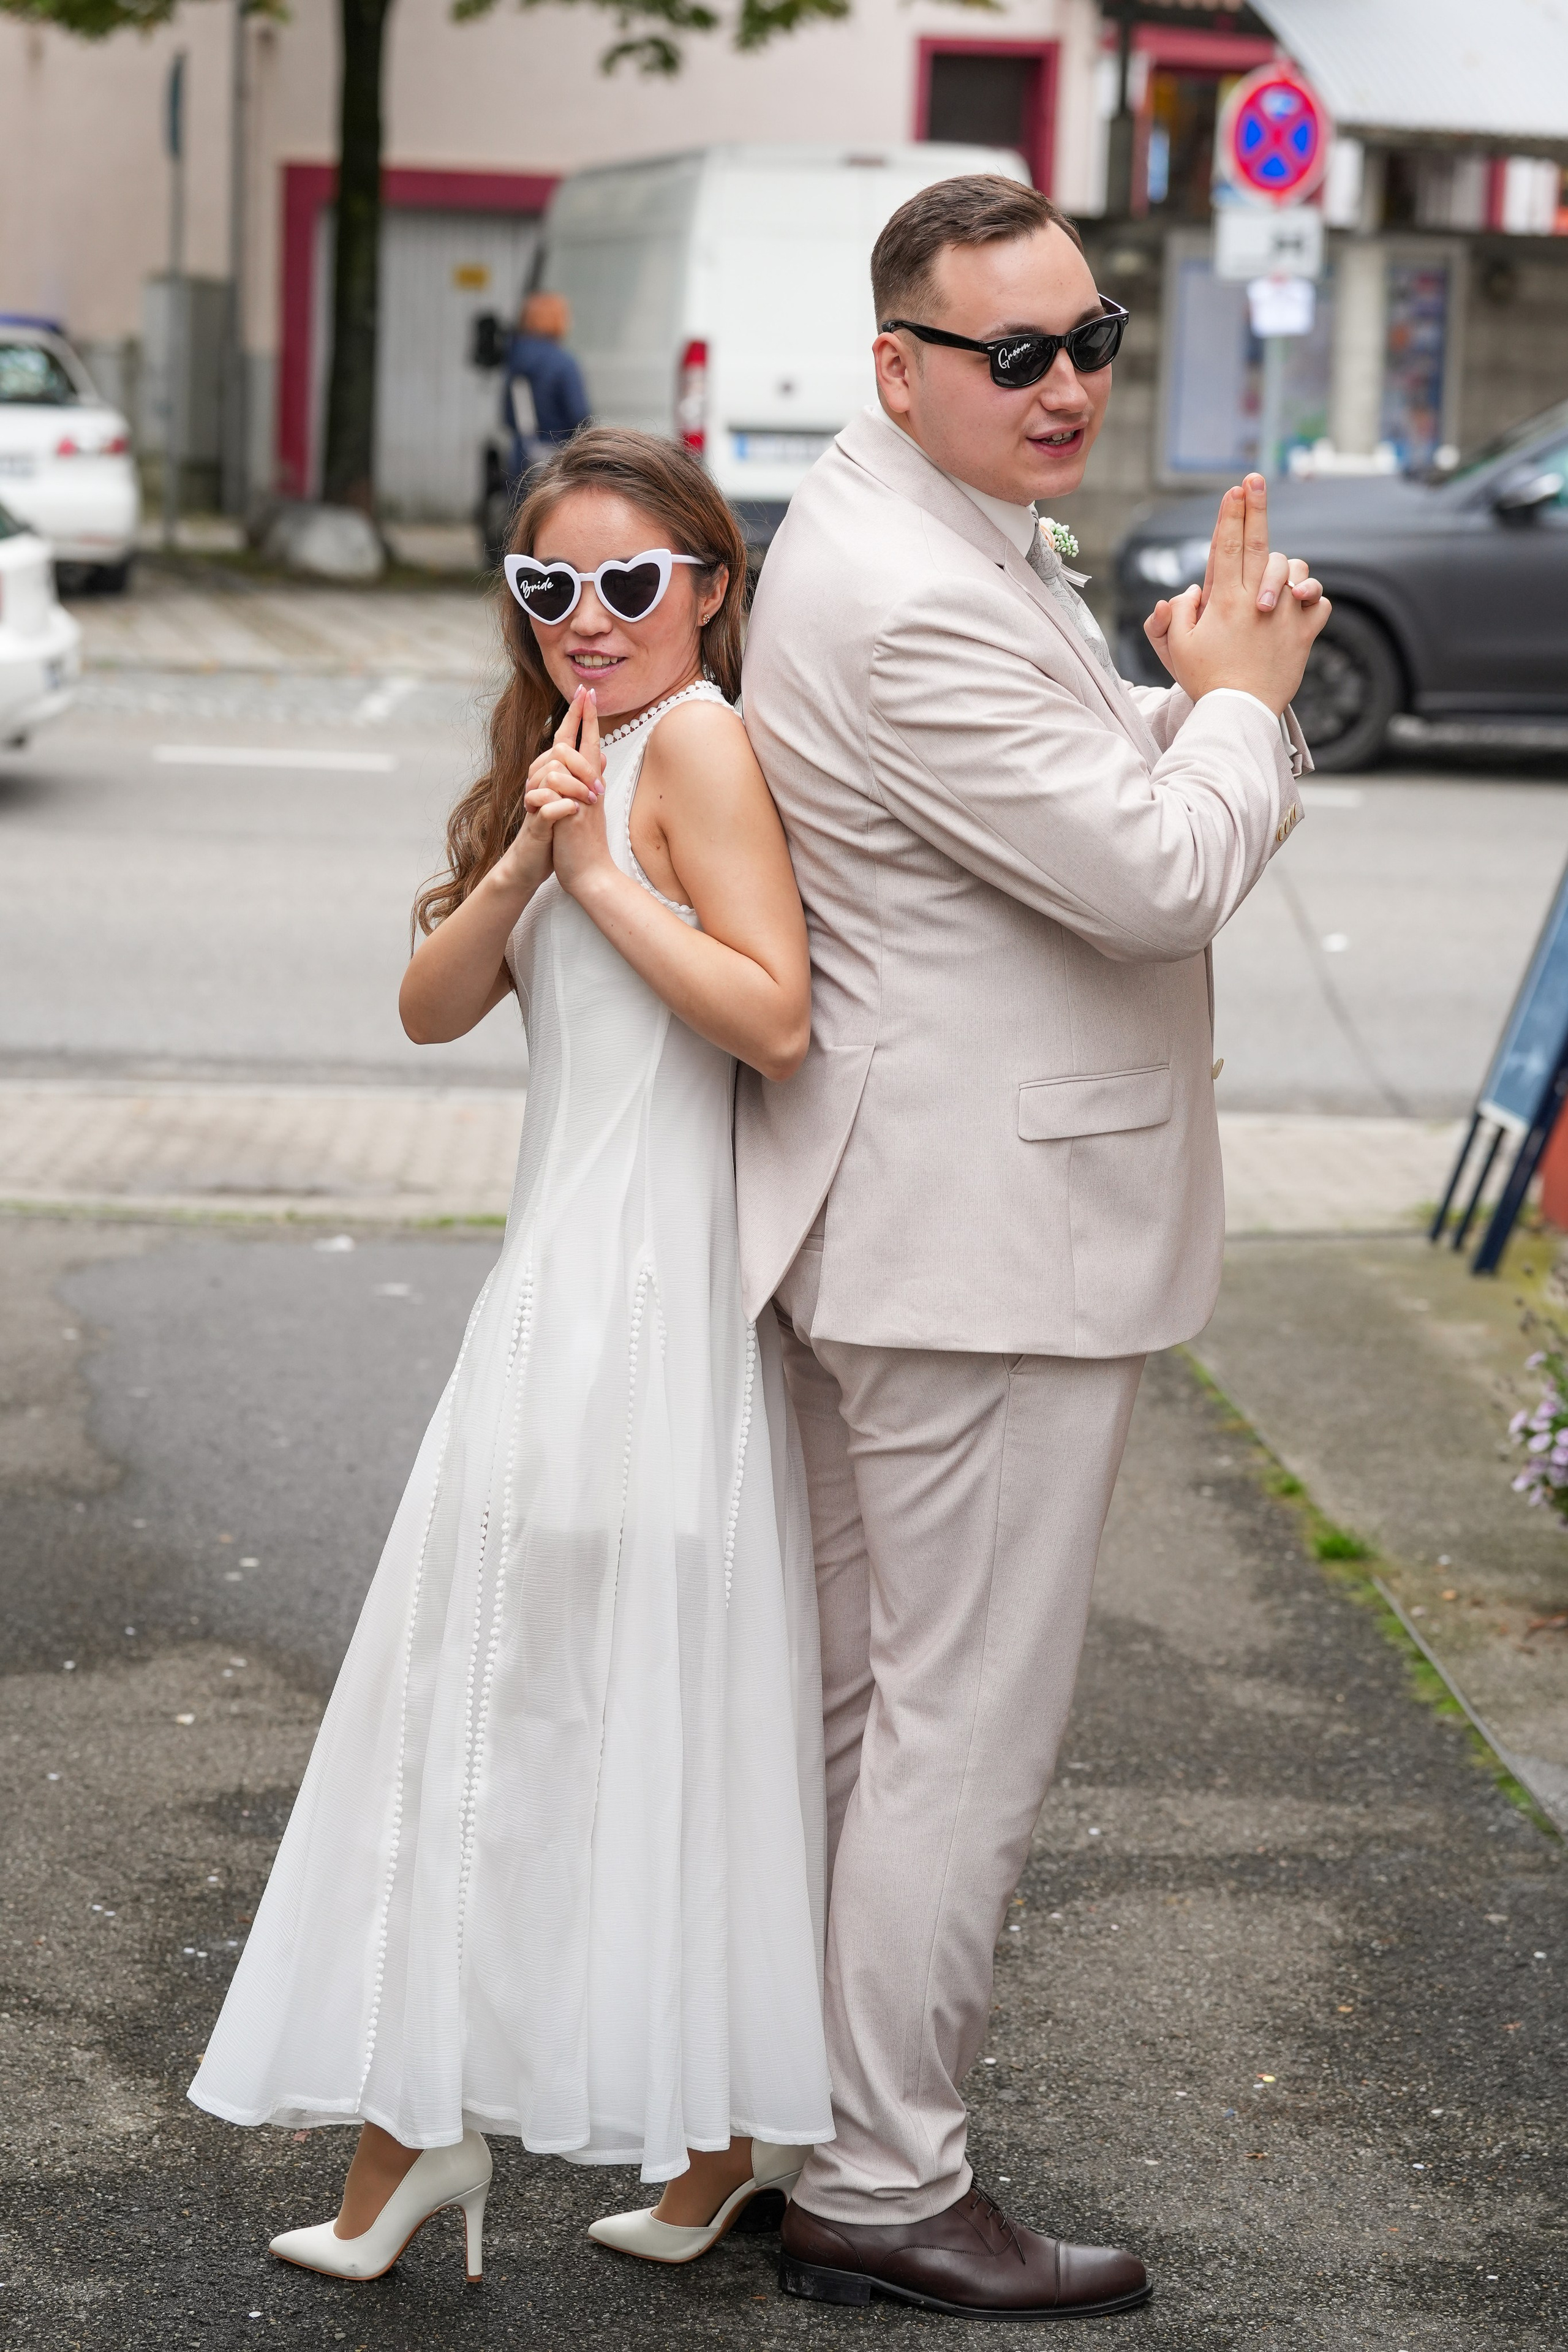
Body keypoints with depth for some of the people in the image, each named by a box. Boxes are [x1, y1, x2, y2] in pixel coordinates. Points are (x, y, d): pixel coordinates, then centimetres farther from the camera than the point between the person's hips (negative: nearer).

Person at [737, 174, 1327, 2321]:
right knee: (967, 1727, -1)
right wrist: (1239, 694, -6)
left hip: (897, 1229, 11)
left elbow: (1117, 798, 18)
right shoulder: (912, 602, -22)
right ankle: (882, 2193, 10)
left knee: (856, 1699, 19)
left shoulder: (953, 537, 12)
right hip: (990, 1238, -11)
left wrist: (1217, 687, -1)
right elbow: (1162, 875, -23)